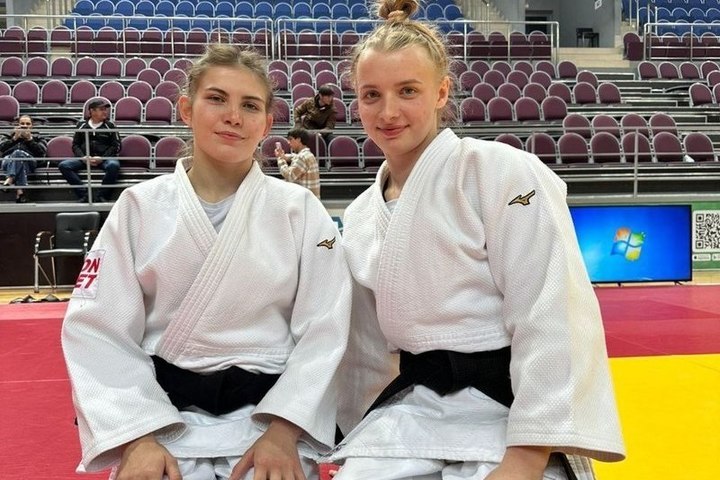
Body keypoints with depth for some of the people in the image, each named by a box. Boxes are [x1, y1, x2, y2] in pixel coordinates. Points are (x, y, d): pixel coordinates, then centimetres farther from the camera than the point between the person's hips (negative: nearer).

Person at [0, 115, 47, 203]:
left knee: (18, 153, -37)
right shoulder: (9, 136, 36)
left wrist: (30, 140, 5)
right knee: (17, 154, -39)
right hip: (8, 160, 1)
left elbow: (42, 152, 10)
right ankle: (20, 190, -57)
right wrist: (14, 138, 6)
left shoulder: (37, 137, 32)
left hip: (29, 160, -1)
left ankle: (10, 179, -58)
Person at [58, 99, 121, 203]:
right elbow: (75, 145, 15)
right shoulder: (82, 125, 15)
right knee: (63, 165, -22)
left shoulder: (110, 126, 9)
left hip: (105, 158, -2)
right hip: (84, 159, 2)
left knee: (114, 165, -37)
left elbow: (116, 146, 3)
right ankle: (83, 194, -22)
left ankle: (103, 196, -23)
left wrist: (102, 158, -11)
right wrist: (83, 157, -6)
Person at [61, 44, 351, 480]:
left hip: (271, 415, 0)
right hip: (162, 419, 1)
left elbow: (324, 330, -3)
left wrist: (283, 432, -12)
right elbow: (98, 330, -2)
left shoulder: (300, 210, -2)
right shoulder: (140, 207, 0)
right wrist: (138, 438, -11)